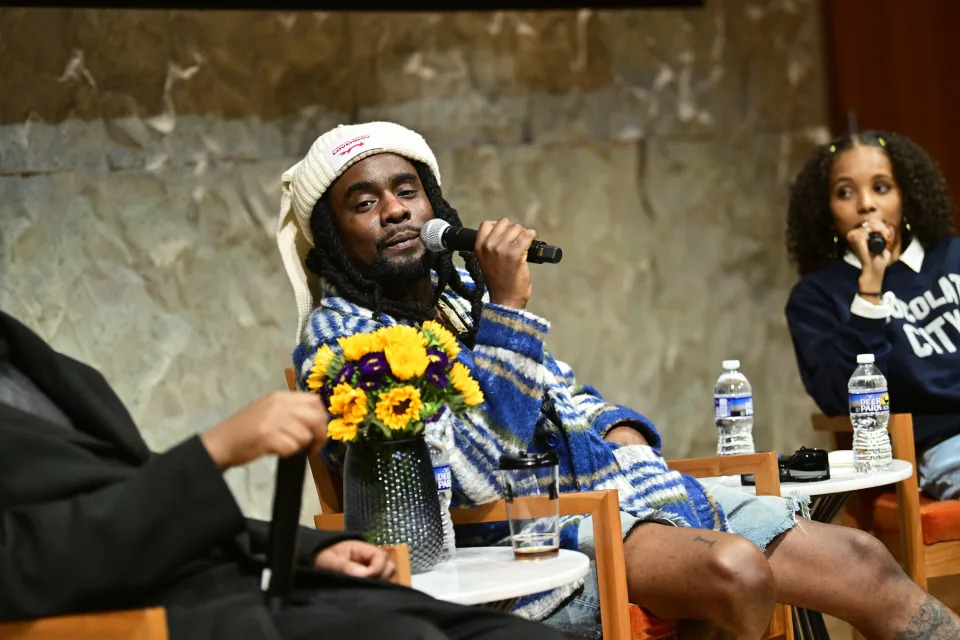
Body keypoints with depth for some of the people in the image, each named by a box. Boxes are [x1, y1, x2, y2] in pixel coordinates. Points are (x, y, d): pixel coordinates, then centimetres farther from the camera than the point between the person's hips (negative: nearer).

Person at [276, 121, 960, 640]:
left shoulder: (464, 287, 16)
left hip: (623, 487, 8)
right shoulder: (339, 334, -7)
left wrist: (624, 437, 5)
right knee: (734, 566, -34)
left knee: (861, 560, -5)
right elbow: (477, 476, -20)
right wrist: (508, 308, -21)